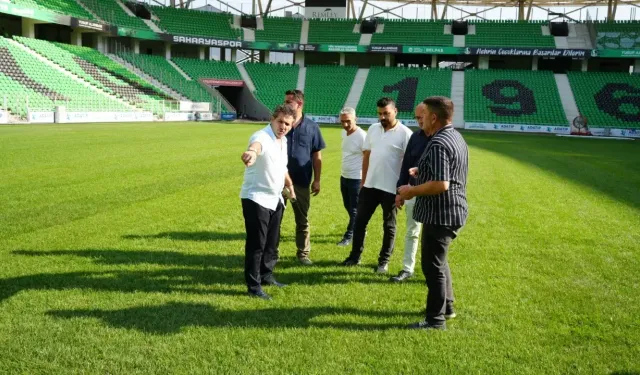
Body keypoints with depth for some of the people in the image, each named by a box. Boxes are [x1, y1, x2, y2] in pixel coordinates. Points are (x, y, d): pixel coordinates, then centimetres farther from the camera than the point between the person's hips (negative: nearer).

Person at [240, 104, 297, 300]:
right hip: (256, 199, -9)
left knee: (272, 242, 19)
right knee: (256, 244, -4)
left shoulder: (283, 140, 7)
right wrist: (252, 151, -73)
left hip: (275, 199, 9)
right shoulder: (262, 136, -22)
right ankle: (254, 286, 6)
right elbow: (256, 144, -50)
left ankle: (266, 275, 35)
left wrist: (290, 185, 36)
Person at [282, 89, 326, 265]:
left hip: (302, 181, 0)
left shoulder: (312, 127, -1)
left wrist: (317, 180, 1)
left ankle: (303, 253, 24)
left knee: (302, 219, 11)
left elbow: (317, 155, 3)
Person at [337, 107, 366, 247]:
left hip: (356, 179, -8)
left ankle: (349, 236, 12)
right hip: (344, 177, 9)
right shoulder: (344, 133, 5)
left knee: (354, 209, 3)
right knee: (348, 207, 19)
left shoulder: (362, 136, -20)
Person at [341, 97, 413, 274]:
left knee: (389, 226, 9)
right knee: (359, 221, 10)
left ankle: (384, 260, 22)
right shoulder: (373, 129, 6)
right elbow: (366, 156, 11)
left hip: (391, 188, -5)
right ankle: (355, 256, 24)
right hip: (370, 185, 5)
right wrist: (363, 181, 10)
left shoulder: (405, 133, -11)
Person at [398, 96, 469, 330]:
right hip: (452, 211, 11)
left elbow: (440, 184, -29)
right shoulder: (456, 137, 11)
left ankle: (436, 319, 9)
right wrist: (423, 171, 18)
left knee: (433, 265, 0)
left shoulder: (438, 144, -22)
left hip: (440, 214, -11)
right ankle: (446, 306, 35)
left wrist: (412, 191, -17)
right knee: (439, 260, 23)